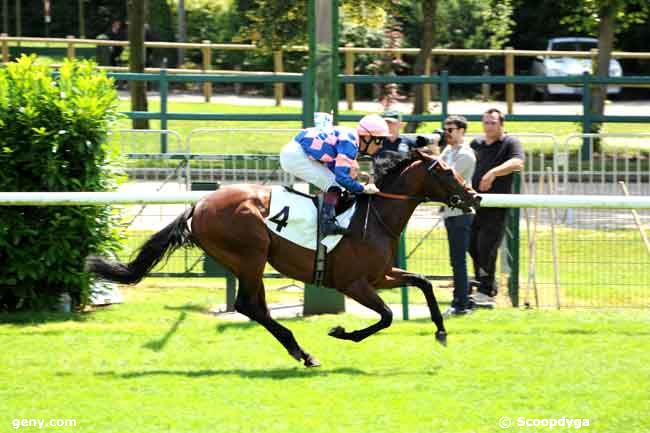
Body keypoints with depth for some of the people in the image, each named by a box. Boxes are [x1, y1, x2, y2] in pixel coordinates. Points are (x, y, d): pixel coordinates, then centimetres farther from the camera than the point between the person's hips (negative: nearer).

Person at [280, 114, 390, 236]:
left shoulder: (349, 136, 11)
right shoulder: (350, 144, -19)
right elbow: (341, 176, -23)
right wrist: (363, 188, -11)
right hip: (296, 156, -10)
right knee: (333, 185, -12)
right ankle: (327, 223, -19)